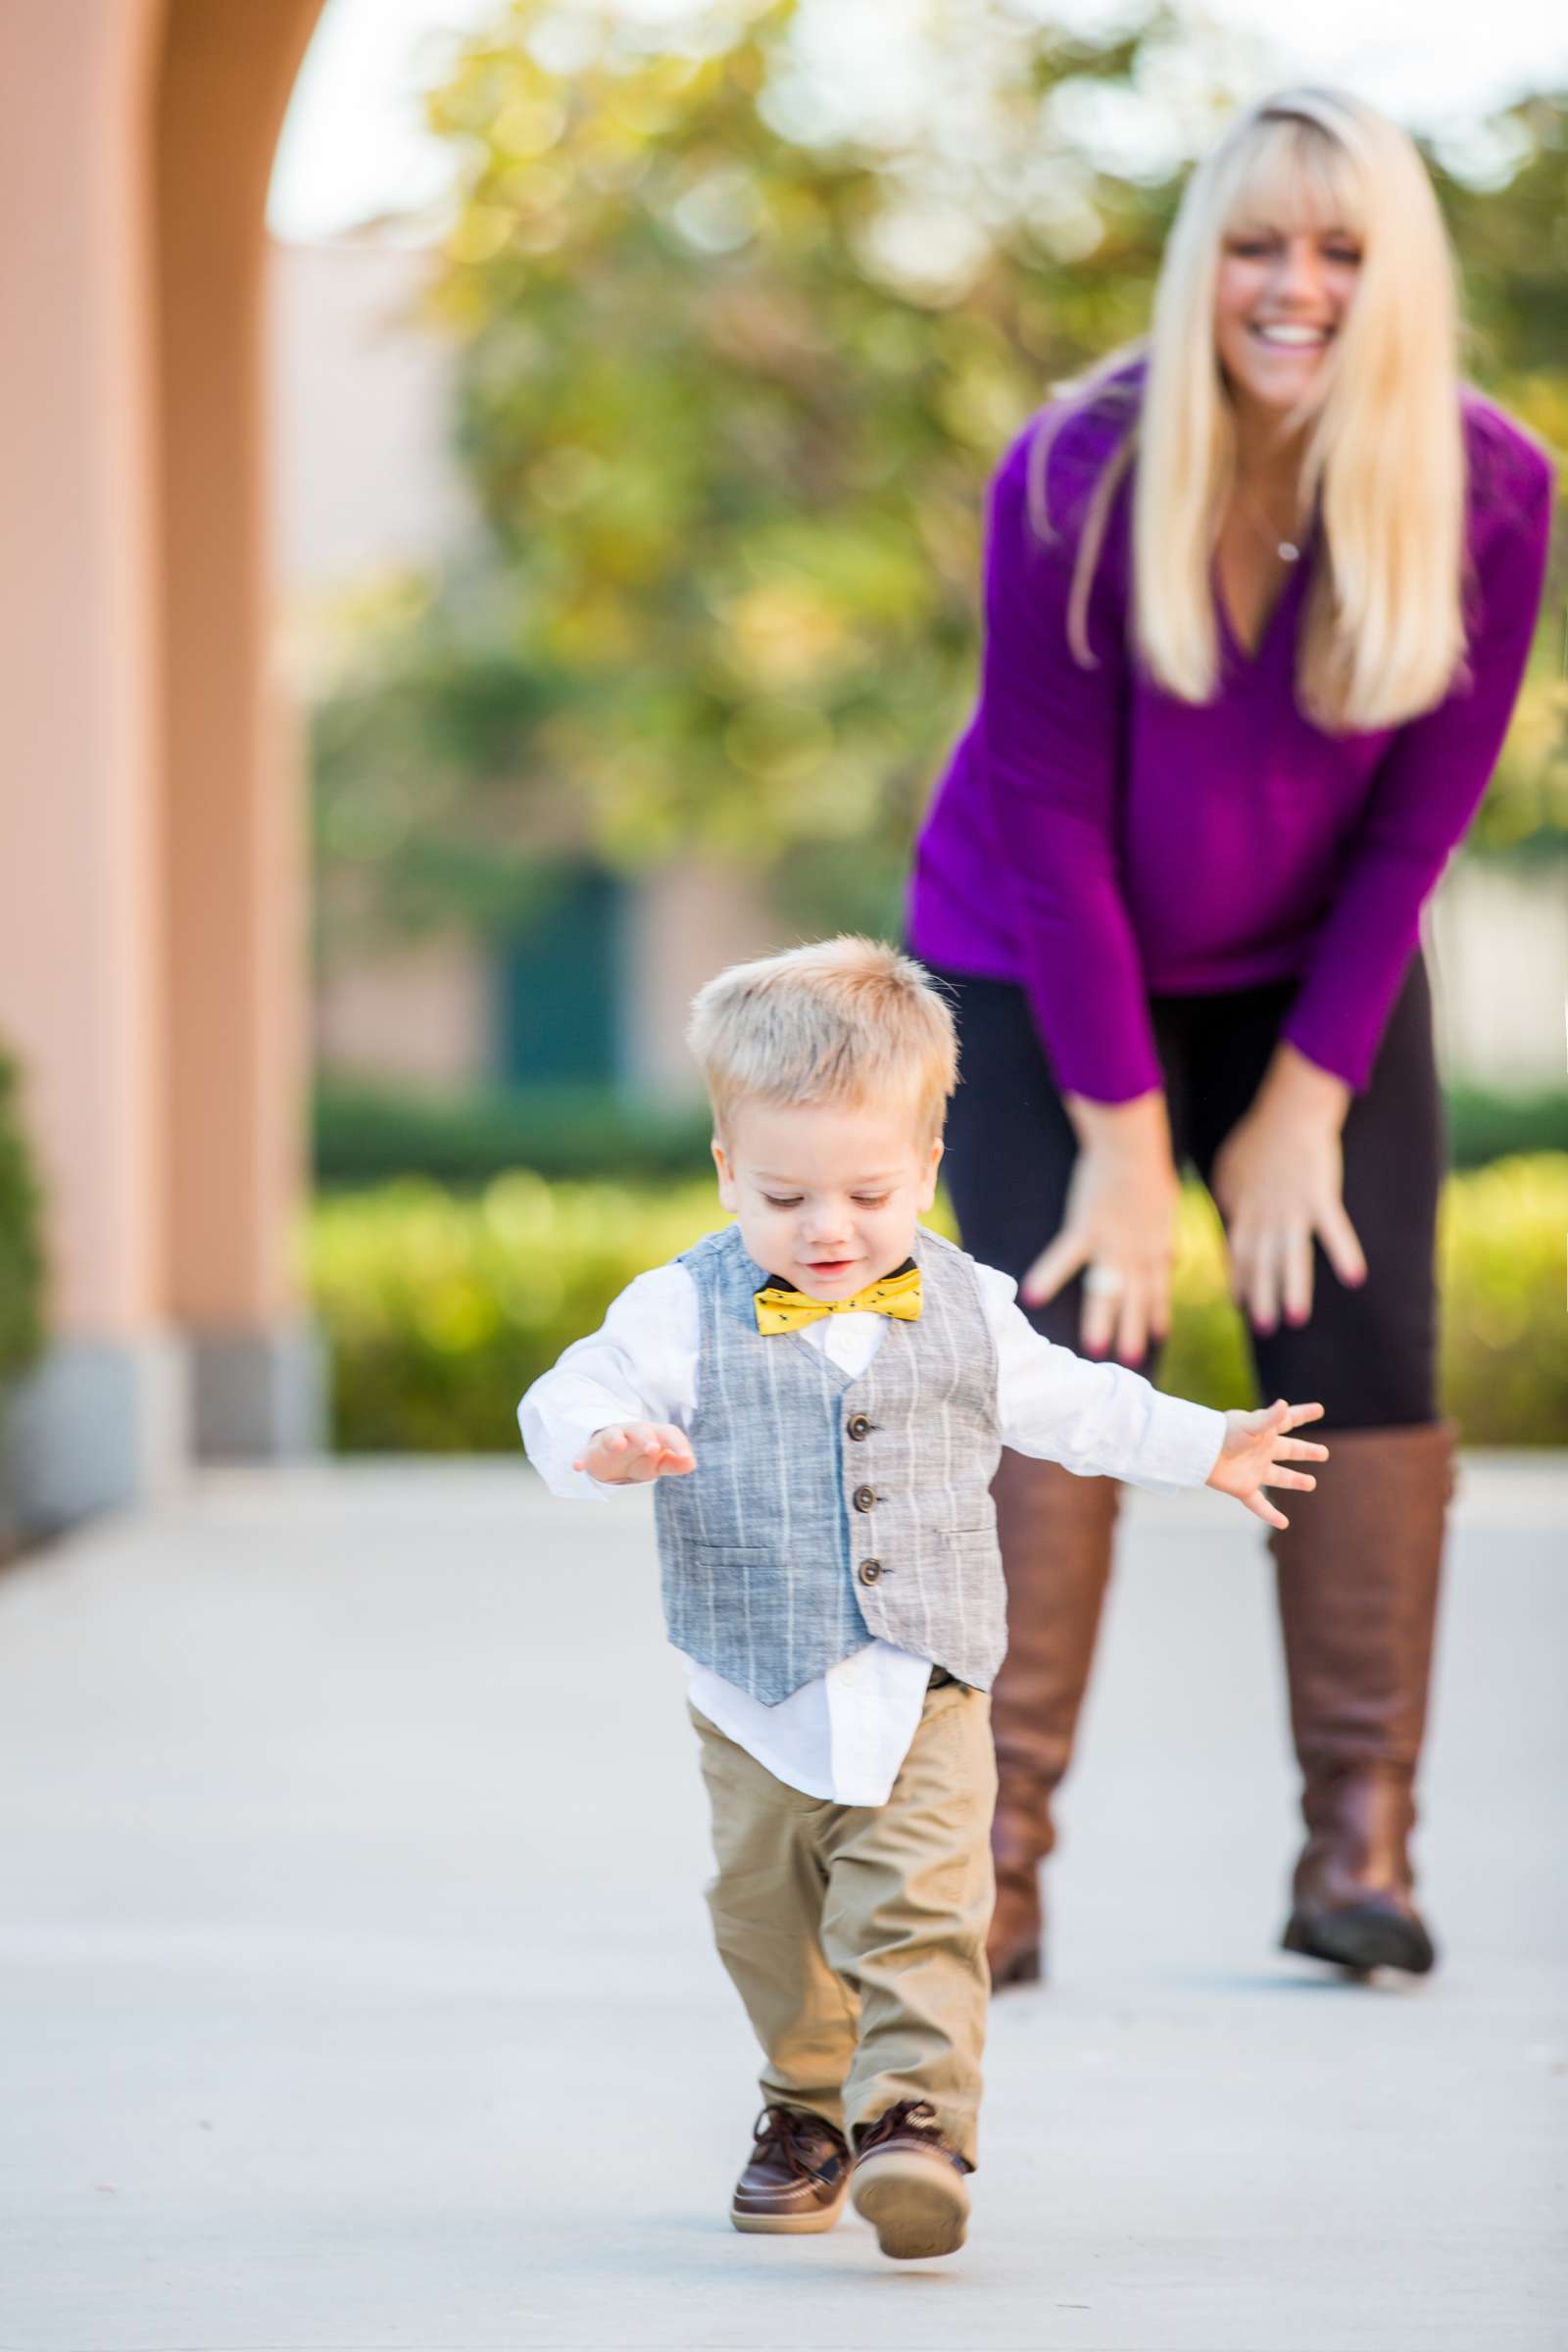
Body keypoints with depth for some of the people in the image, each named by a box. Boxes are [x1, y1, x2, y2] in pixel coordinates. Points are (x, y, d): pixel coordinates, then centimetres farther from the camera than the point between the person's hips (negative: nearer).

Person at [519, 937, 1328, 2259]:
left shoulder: (965, 1311, 4)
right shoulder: (687, 1316, -6)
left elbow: (1064, 1402, 20)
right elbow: (571, 1400, -12)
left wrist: (1204, 1448, 26)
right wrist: (605, 1444, -35)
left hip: (922, 1700, 0)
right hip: (759, 1703, 0)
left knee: (919, 1916, -16)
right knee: (771, 1932, 14)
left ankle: (914, 2122, -18)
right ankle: (809, 2112, 34)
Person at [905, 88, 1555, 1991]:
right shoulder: (1077, 480, -23)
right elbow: (1053, 823, -18)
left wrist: (1304, 1099, -11)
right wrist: (1126, 1144, -17)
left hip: (1316, 973, 2)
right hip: (1043, 971, -2)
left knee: (1362, 1352, -9)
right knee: (1063, 1368, -12)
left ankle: (1359, 1848, -2)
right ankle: (994, 1870, -10)